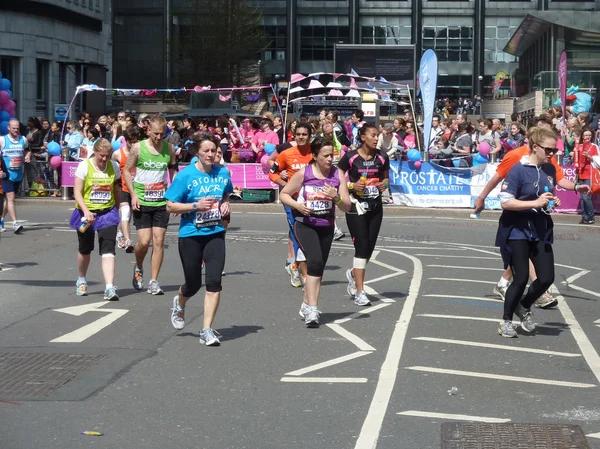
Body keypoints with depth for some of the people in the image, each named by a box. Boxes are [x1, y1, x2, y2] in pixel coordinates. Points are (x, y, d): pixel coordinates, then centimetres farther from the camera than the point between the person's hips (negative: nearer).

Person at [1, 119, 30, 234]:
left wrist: (28, 156, 0)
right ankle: (15, 224, -21)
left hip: (18, 174, 5)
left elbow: (27, 150, 23)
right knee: (10, 197, -14)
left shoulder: (23, 140, 6)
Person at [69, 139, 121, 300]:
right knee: (85, 249, 14)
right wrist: (86, 211, -25)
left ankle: (110, 288, -21)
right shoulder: (84, 166, -9)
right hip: (87, 213, -1)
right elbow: (77, 192, -12)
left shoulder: (114, 166, 0)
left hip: (107, 213, 1)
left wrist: (118, 208, 15)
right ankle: (82, 281, 41)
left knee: (108, 250, -13)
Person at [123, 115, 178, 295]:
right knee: (144, 241, -7)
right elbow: (127, 171, 1)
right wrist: (133, 195, -8)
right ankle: (138, 268, 24)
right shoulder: (138, 148, -5)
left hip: (162, 202, 2)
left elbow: (174, 172, 13)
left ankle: (153, 282, 4)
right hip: (142, 201, -2)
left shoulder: (169, 149, 3)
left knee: (159, 241, -2)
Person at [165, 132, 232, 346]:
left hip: (215, 234, 3)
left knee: (214, 281, -11)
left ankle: (207, 330, -3)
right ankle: (179, 304, 46)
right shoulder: (185, 175, -10)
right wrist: (195, 206, -19)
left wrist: (226, 204, 2)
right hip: (190, 234, -2)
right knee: (193, 284, 9)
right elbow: (170, 206, -8)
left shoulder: (223, 173, 3)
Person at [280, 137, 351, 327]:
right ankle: (312, 309, -23)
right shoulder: (304, 173, -8)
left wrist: (336, 197, -20)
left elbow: (347, 207, 0)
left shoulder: (338, 174, -2)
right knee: (315, 261, -22)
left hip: (327, 227, 4)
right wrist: (297, 205, -15)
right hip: (304, 224, -4)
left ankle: (307, 306, 32)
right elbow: (284, 194, 3)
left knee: (318, 268, 12)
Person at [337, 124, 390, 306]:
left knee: (369, 248, 8)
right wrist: (352, 185, -18)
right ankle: (360, 292, -9)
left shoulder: (382, 157, 3)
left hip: (375, 207, 5)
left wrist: (385, 184, -4)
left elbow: (386, 177, 17)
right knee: (362, 246, -12)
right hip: (356, 207, -5)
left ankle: (353, 274, 40)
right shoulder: (350, 157, -9)